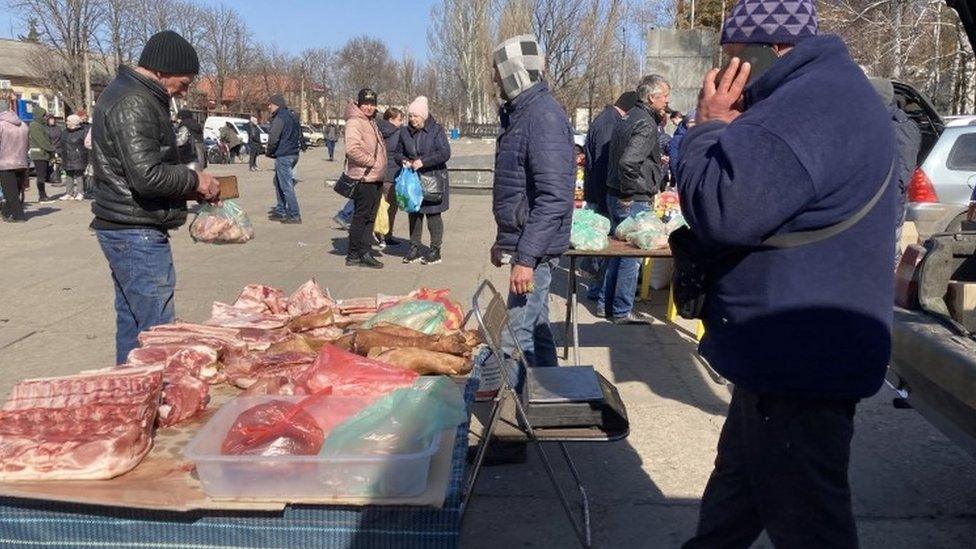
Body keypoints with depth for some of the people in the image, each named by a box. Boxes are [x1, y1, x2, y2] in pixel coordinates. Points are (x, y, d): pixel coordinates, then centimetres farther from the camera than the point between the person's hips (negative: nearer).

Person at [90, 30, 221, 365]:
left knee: (132, 323, 16)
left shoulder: (128, 95, 17)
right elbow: (146, 175, -25)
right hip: (137, 233, -11)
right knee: (157, 333, -7)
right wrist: (194, 181, -10)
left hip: (124, 228, 11)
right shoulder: (133, 104, -17)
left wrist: (191, 187, 12)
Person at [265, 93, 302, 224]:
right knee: (278, 182, 21)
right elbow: (299, 135, 23)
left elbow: (273, 138, -22)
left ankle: (295, 216, -7)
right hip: (293, 153, 10)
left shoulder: (279, 118, -15)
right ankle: (280, 210, 26)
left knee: (286, 186, -7)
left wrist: (268, 151, -5)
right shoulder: (292, 116, 15)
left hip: (283, 156, -10)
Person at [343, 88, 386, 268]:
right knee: (361, 217, -3)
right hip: (363, 179, -9)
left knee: (370, 217, 13)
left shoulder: (371, 122, 19)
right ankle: (354, 255, 5)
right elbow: (353, 149, -26)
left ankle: (365, 253, 20)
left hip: (375, 179, 9)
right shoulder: (354, 123, -12)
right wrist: (371, 162, -16)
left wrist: (381, 169, 17)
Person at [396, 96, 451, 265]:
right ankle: (414, 248, 17)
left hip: (433, 179, -5)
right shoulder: (405, 132, 9)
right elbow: (399, 153, 19)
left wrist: (423, 162, -20)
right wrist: (403, 161, -5)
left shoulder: (436, 130, -5)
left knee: (433, 214, -1)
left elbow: (445, 153, -14)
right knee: (414, 214, 8)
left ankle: (435, 250, 8)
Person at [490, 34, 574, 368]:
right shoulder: (519, 113, 13)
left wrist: (526, 258, -26)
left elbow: (554, 198, -25)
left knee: (519, 338, -7)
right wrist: (505, 241, 23)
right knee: (535, 326, 18)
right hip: (520, 239, 10)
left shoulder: (544, 117, -18)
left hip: (534, 246, -10)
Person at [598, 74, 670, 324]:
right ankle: (622, 311, 11)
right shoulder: (646, 125, -18)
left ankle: (605, 303, 27)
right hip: (634, 200, -9)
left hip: (615, 196, 10)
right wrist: (632, 189, -17)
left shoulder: (629, 118, 12)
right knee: (632, 256, 1)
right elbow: (628, 162, -31)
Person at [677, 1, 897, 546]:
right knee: (738, 479, 28)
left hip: (799, 358, -11)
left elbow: (722, 212, -29)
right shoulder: (830, 92, 13)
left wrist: (709, 128, -13)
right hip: (797, 351, 11)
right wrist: (724, 130, 4)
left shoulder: (809, 107, -24)